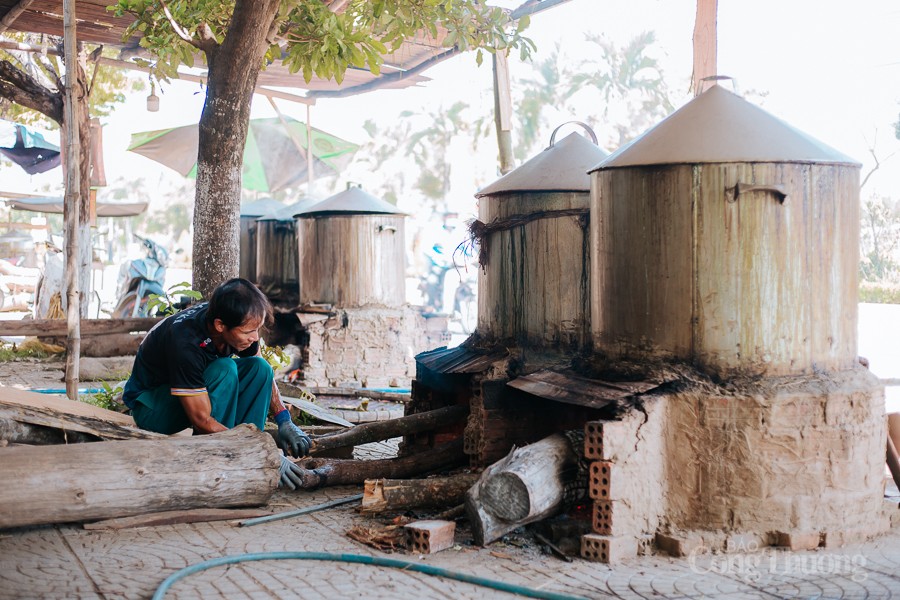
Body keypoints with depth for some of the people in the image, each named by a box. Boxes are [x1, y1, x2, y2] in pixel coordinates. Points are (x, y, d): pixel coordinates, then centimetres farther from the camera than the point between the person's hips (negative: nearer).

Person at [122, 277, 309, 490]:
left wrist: (285, 421, -11)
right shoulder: (185, 343, -37)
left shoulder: (239, 323, -16)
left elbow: (263, 373, 2)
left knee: (259, 367, -16)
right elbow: (202, 421, -34)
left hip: (196, 390, 7)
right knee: (224, 370, -32)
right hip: (150, 406, -7)